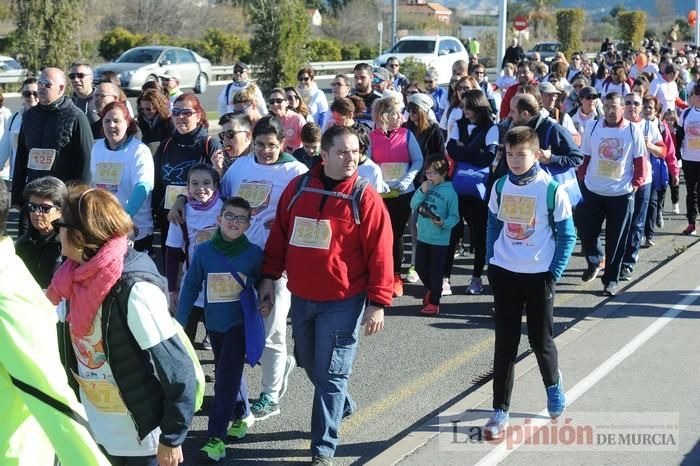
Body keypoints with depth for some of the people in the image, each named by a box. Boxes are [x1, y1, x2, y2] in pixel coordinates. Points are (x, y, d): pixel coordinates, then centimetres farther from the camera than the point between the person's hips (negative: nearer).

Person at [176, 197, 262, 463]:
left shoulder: (253, 253, -13)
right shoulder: (204, 251, -10)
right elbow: (191, 286, -2)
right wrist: (180, 322, -2)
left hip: (240, 322, -3)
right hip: (214, 322, 3)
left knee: (227, 378, -9)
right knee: (227, 372, 18)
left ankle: (216, 437, -6)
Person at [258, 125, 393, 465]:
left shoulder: (364, 198, -11)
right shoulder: (297, 188, 2)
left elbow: (379, 253, -10)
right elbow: (279, 236, 10)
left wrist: (378, 303, -12)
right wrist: (269, 277, 7)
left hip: (342, 302, -5)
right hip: (301, 297, 5)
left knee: (330, 373, -2)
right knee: (310, 364, 20)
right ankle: (341, 407, 46)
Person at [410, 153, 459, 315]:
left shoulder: (450, 192, -11)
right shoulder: (425, 187, 4)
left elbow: (454, 216, -10)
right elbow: (414, 205, -1)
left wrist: (444, 223, -28)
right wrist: (421, 192, -14)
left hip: (440, 240, -5)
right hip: (423, 237, 5)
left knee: (435, 272, 3)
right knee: (420, 267, 16)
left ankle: (434, 302, 15)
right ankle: (430, 289, 41)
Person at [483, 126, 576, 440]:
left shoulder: (552, 190, -12)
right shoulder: (500, 187, -1)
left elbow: (567, 236, -5)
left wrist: (554, 274, -9)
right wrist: (491, 262, 5)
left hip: (539, 275, -3)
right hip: (504, 273, 3)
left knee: (540, 340, 9)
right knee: (505, 343, 4)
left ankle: (553, 384, 40)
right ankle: (500, 411, 10)